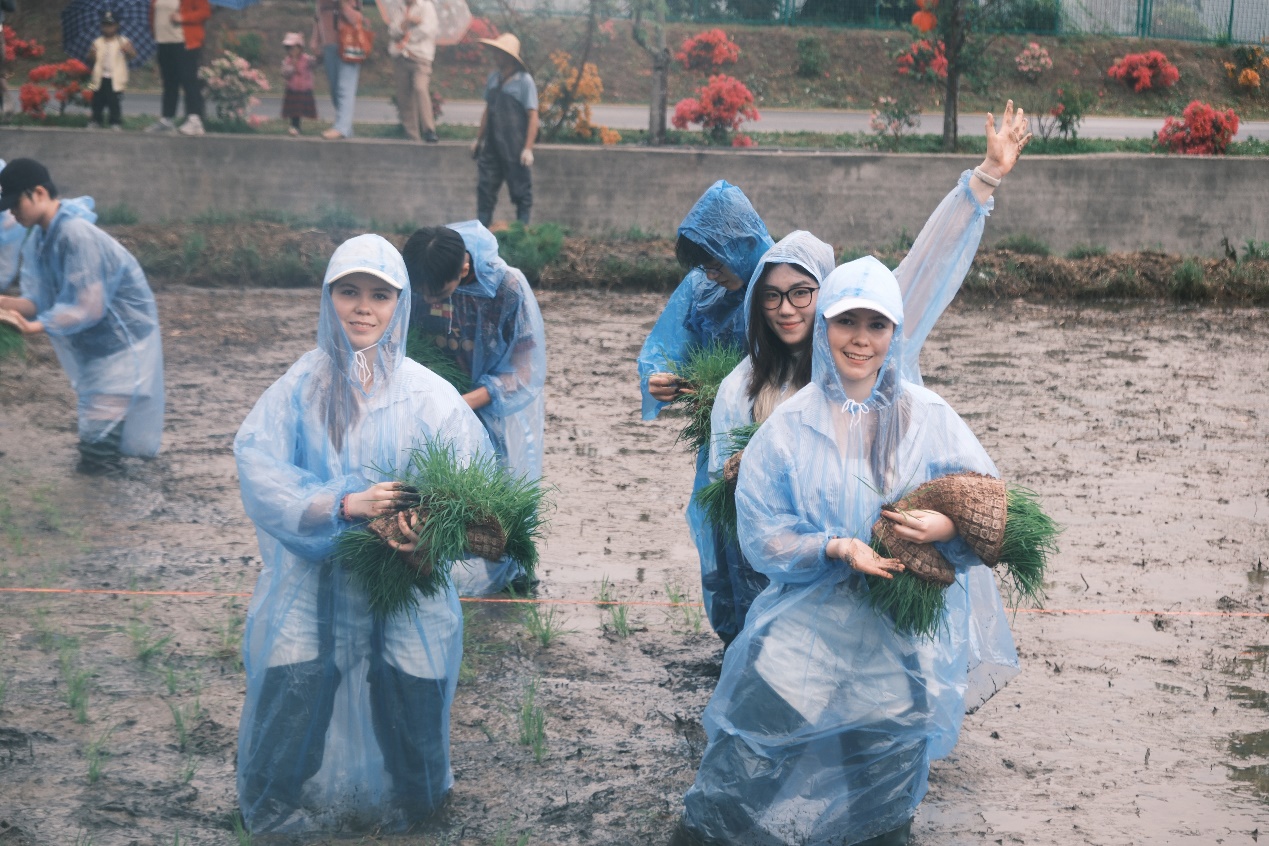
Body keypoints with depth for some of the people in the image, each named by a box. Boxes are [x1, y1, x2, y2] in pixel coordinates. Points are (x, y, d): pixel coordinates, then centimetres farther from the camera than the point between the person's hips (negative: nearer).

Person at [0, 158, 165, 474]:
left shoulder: (76, 235, -26)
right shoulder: (39, 239, 2)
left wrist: (40, 326, -35)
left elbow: (89, 307, -27)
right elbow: (42, 301, -1)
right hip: (93, 342, 9)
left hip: (123, 338, -9)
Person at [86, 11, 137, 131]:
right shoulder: (97, 42, 10)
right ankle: (95, 121, 17)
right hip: (100, 79, 3)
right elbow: (91, 61, 9)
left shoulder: (123, 41, 2)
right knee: (97, 102, 7)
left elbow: (133, 55, -10)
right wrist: (91, 55, -14)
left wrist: (127, 50, -31)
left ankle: (116, 123, 1)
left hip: (115, 79, -3)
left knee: (114, 103, -6)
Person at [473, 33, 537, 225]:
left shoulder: (524, 81, -10)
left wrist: (528, 148, -15)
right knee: (485, 188, 6)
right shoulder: (493, 78, 8)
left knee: (521, 191, 3)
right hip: (492, 146, 6)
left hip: (515, 149, -6)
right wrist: (479, 139, 18)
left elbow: (533, 116, -11)